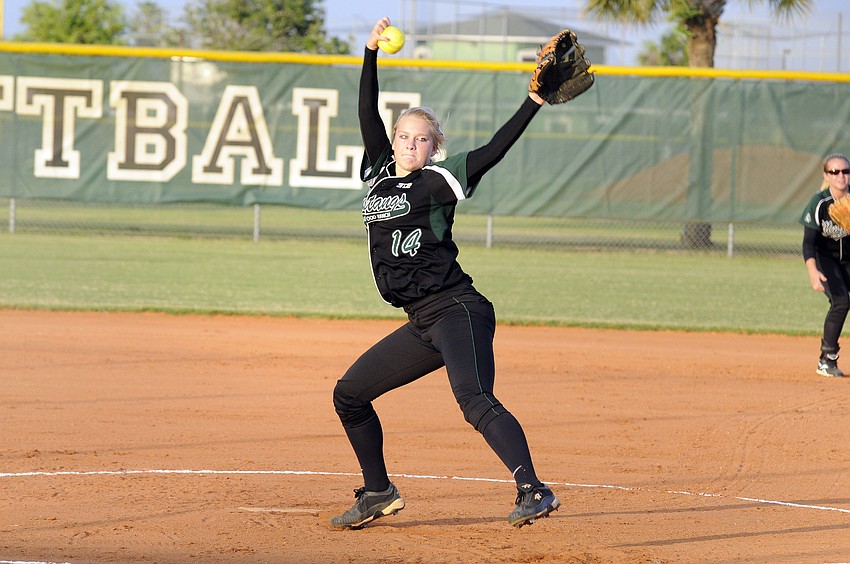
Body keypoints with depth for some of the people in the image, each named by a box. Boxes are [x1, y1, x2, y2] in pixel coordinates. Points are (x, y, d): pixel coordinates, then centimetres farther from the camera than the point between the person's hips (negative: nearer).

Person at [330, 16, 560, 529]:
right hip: (423, 325, 8)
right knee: (349, 394, 14)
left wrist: (534, 103, -19)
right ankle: (378, 493, 26)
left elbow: (494, 152, -11)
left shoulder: (437, 181, -2)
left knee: (476, 400, -28)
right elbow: (368, 114, 18)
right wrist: (372, 52, 14)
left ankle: (533, 491, -41)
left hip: (457, 310, -8)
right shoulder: (380, 174, 17)